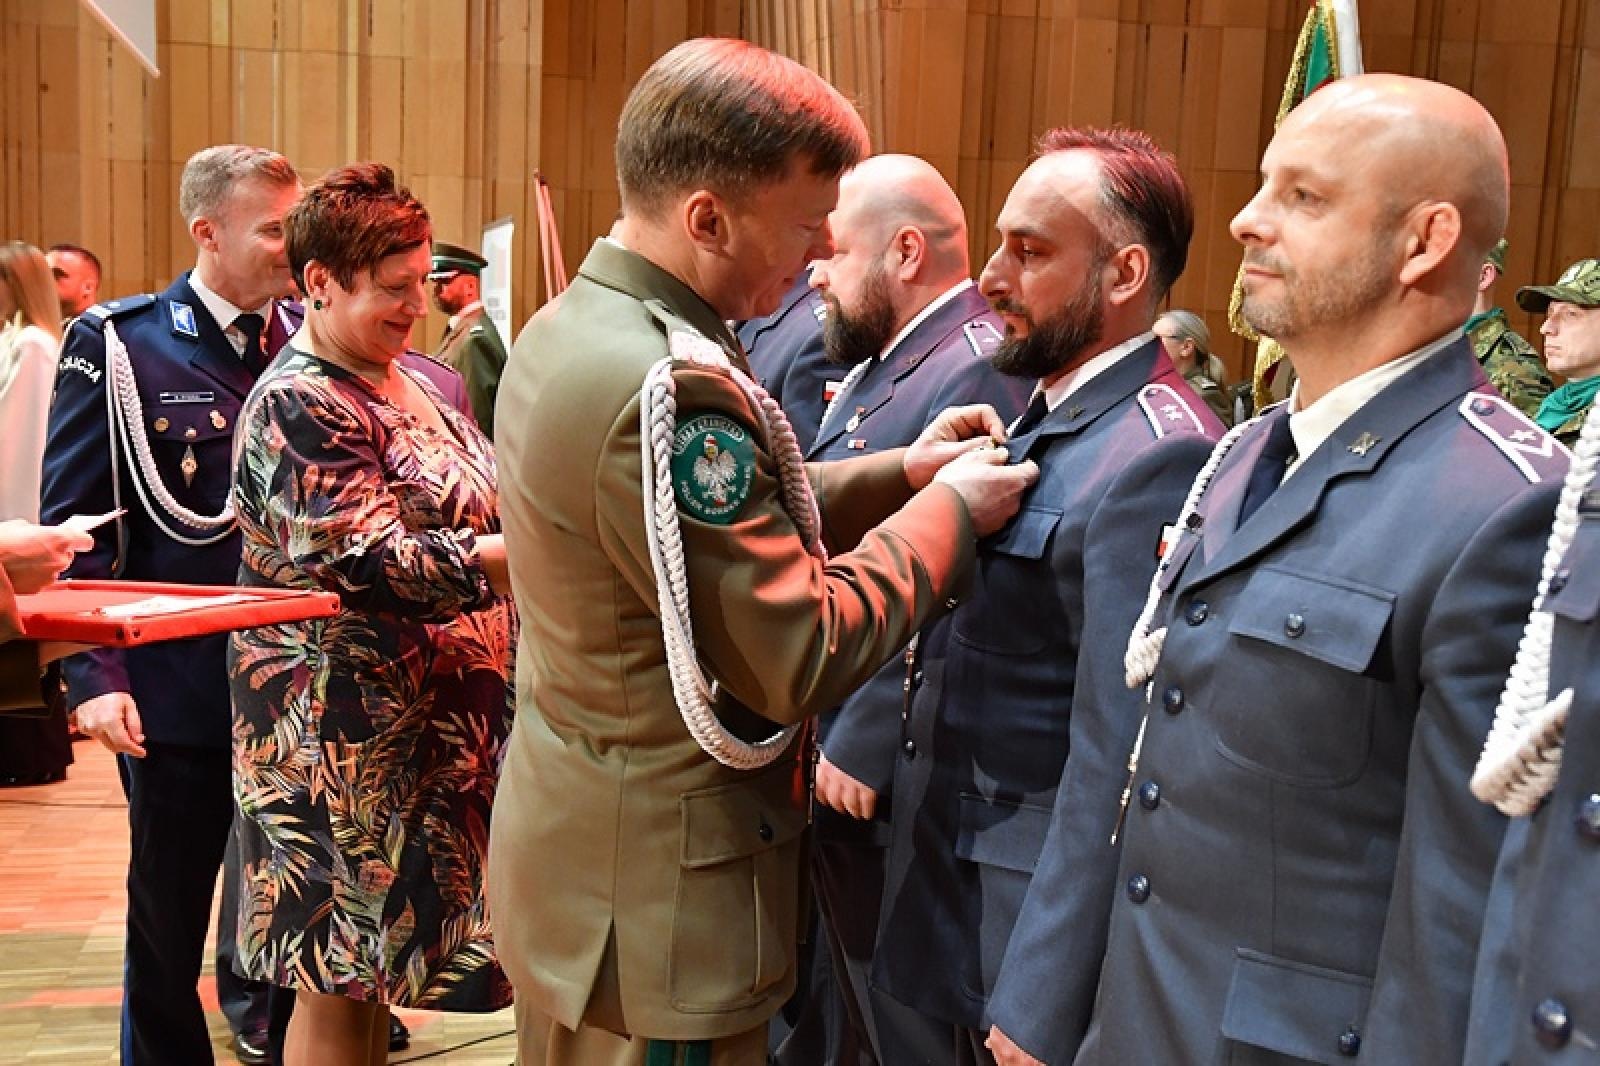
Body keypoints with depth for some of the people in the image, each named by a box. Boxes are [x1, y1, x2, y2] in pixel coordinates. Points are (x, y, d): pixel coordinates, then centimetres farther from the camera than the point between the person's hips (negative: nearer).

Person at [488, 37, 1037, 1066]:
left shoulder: (568, 327, 3)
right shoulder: (668, 385, -28)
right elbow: (802, 657, -23)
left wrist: (897, 472, 5)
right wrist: (945, 511, -12)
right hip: (656, 902, -9)